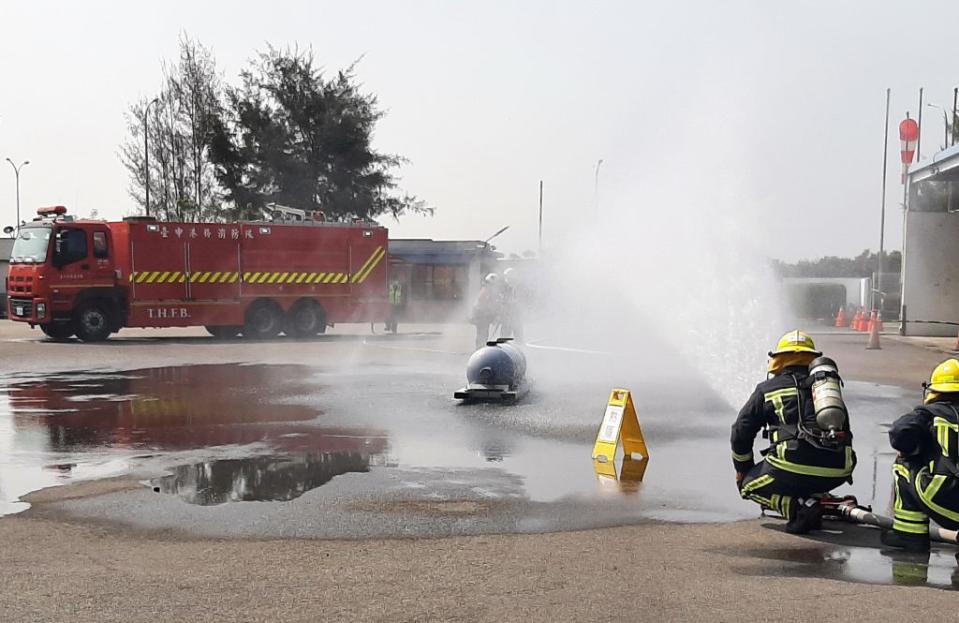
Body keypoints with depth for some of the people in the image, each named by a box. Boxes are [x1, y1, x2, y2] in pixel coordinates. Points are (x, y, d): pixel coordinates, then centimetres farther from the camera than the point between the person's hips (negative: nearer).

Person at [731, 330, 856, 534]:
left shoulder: (768, 389, 12)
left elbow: (740, 433, 13)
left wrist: (743, 470, 29)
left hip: (796, 463, -6)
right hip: (837, 472, 6)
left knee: (751, 485, 16)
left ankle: (800, 508, -6)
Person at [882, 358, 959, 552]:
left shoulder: (929, 413, 5)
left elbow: (899, 434, -10)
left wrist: (915, 449, 11)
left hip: (943, 502, -4)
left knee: (905, 463, 19)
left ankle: (909, 532, 15)